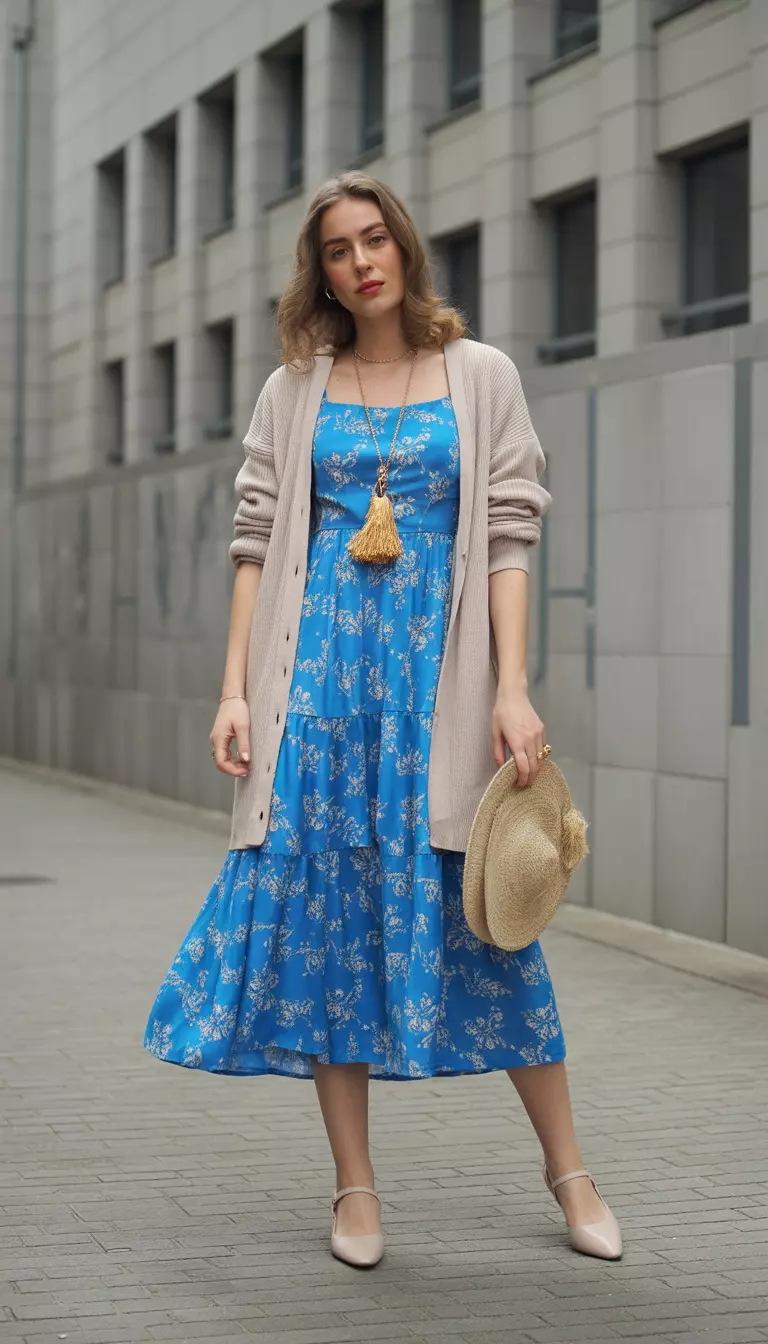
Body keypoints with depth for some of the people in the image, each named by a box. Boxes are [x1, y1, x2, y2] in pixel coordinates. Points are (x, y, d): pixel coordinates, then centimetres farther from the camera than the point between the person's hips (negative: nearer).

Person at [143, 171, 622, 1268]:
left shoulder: (481, 376, 6)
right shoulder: (293, 392, 11)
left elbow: (510, 538, 0)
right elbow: (257, 543, 8)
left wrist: (513, 691, -9)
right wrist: (235, 689, -1)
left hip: (439, 664, -2)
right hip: (318, 663, 2)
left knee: (479, 905, -2)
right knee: (323, 899, -1)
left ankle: (567, 1169, 10)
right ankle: (355, 1187, 8)